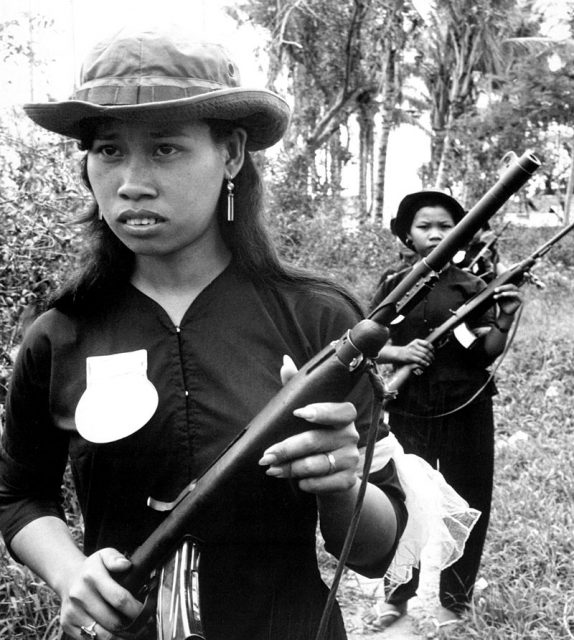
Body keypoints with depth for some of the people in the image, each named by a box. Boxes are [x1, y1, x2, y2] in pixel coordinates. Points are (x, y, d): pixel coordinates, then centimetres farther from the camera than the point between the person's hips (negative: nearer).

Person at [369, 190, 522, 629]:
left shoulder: (472, 286, 2)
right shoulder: (395, 286, 4)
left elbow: (487, 353, -3)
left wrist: (503, 323, -22)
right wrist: (400, 352, -19)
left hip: (467, 411, 0)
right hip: (410, 410, 0)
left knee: (467, 506, 5)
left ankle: (454, 603, 23)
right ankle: (398, 595, 26)